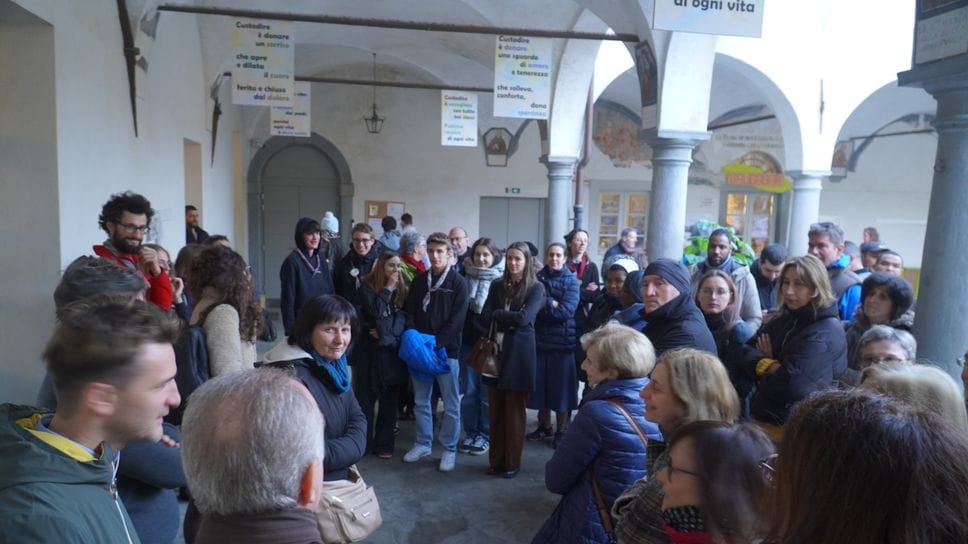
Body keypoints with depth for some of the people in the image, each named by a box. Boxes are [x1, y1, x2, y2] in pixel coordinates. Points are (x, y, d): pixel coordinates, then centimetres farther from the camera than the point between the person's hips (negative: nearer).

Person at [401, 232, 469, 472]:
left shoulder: (458, 282, -4)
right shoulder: (419, 280, 9)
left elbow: (456, 320, -10)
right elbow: (409, 312, 8)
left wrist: (435, 344, -15)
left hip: (447, 350, -4)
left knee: (451, 404, 4)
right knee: (421, 400, 13)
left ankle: (449, 449, 16)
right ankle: (423, 443, 28)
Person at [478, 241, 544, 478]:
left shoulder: (536, 288, -3)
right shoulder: (497, 285, 9)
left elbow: (523, 318, -17)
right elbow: (484, 319, 0)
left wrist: (497, 314, -6)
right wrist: (509, 321, -13)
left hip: (519, 355, -4)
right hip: (496, 352, 4)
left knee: (514, 411, 5)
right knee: (495, 410, 8)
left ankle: (512, 462, 18)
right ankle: (496, 459, 20)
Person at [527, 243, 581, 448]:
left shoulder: (571, 281, -3)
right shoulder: (538, 277, 4)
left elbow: (566, 311, -15)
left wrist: (544, 303, -11)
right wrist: (554, 304, -15)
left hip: (563, 341, -2)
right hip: (540, 339, 3)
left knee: (561, 387, 4)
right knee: (540, 385, 9)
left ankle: (561, 431, 19)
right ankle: (544, 426, 27)